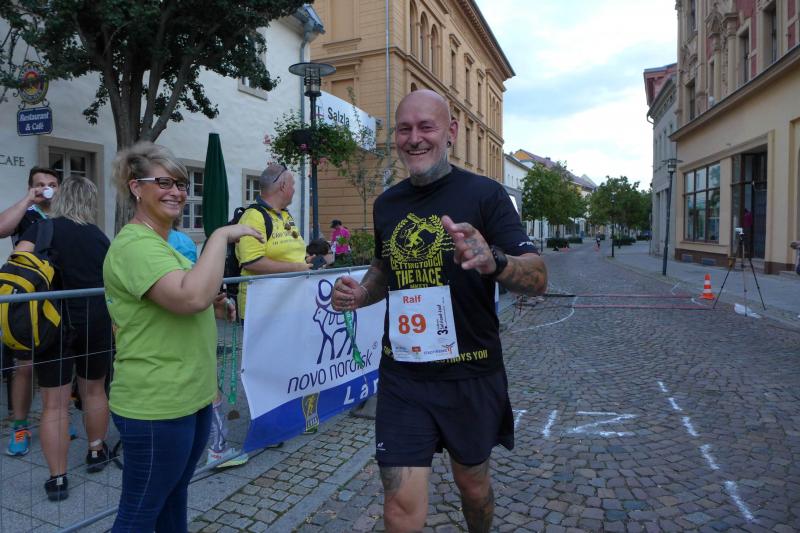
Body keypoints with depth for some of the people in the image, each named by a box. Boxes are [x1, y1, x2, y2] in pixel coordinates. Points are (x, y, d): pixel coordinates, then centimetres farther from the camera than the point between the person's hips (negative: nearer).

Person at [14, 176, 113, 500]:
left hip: (56, 322, -3)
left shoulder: (43, 228, -3)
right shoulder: (99, 235, 6)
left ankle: (57, 479, 10)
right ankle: (96, 453, 37)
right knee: (94, 391, 20)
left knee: (54, 403, 4)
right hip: (97, 321, 3)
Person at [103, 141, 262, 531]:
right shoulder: (135, 245, -19)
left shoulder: (160, 243, 13)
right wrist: (221, 235, -25)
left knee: (174, 494, 24)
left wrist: (211, 306, 7)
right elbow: (191, 297, -35)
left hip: (191, 396, 10)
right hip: (156, 407, -10)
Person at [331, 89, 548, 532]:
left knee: (473, 485, 22)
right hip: (402, 376, 2)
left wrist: (493, 261, -38)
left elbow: (538, 278, -16)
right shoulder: (386, 203, 4)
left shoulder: (484, 193, -9)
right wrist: (361, 293, -3)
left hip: (471, 375, -1)